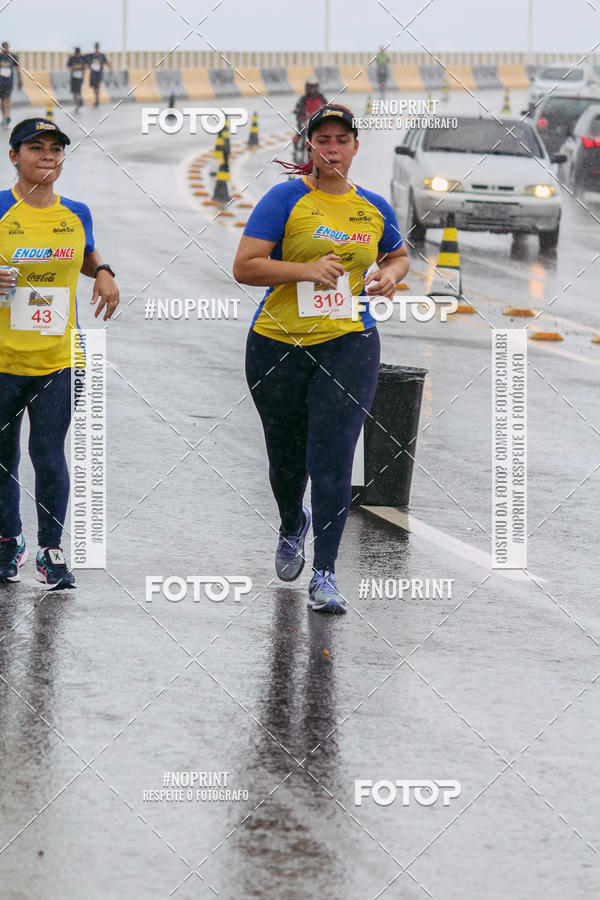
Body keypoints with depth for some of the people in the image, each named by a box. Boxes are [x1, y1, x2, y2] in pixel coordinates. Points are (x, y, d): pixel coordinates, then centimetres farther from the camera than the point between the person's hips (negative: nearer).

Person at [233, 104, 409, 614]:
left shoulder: (374, 208, 8)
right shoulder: (286, 199, -5)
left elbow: (399, 254, 27)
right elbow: (244, 267, -10)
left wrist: (391, 273, 4)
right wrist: (306, 270, -20)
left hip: (349, 345, 1)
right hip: (279, 344, -1)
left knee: (332, 458, -11)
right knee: (286, 457, 13)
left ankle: (325, 575, -8)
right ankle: (293, 527, 46)